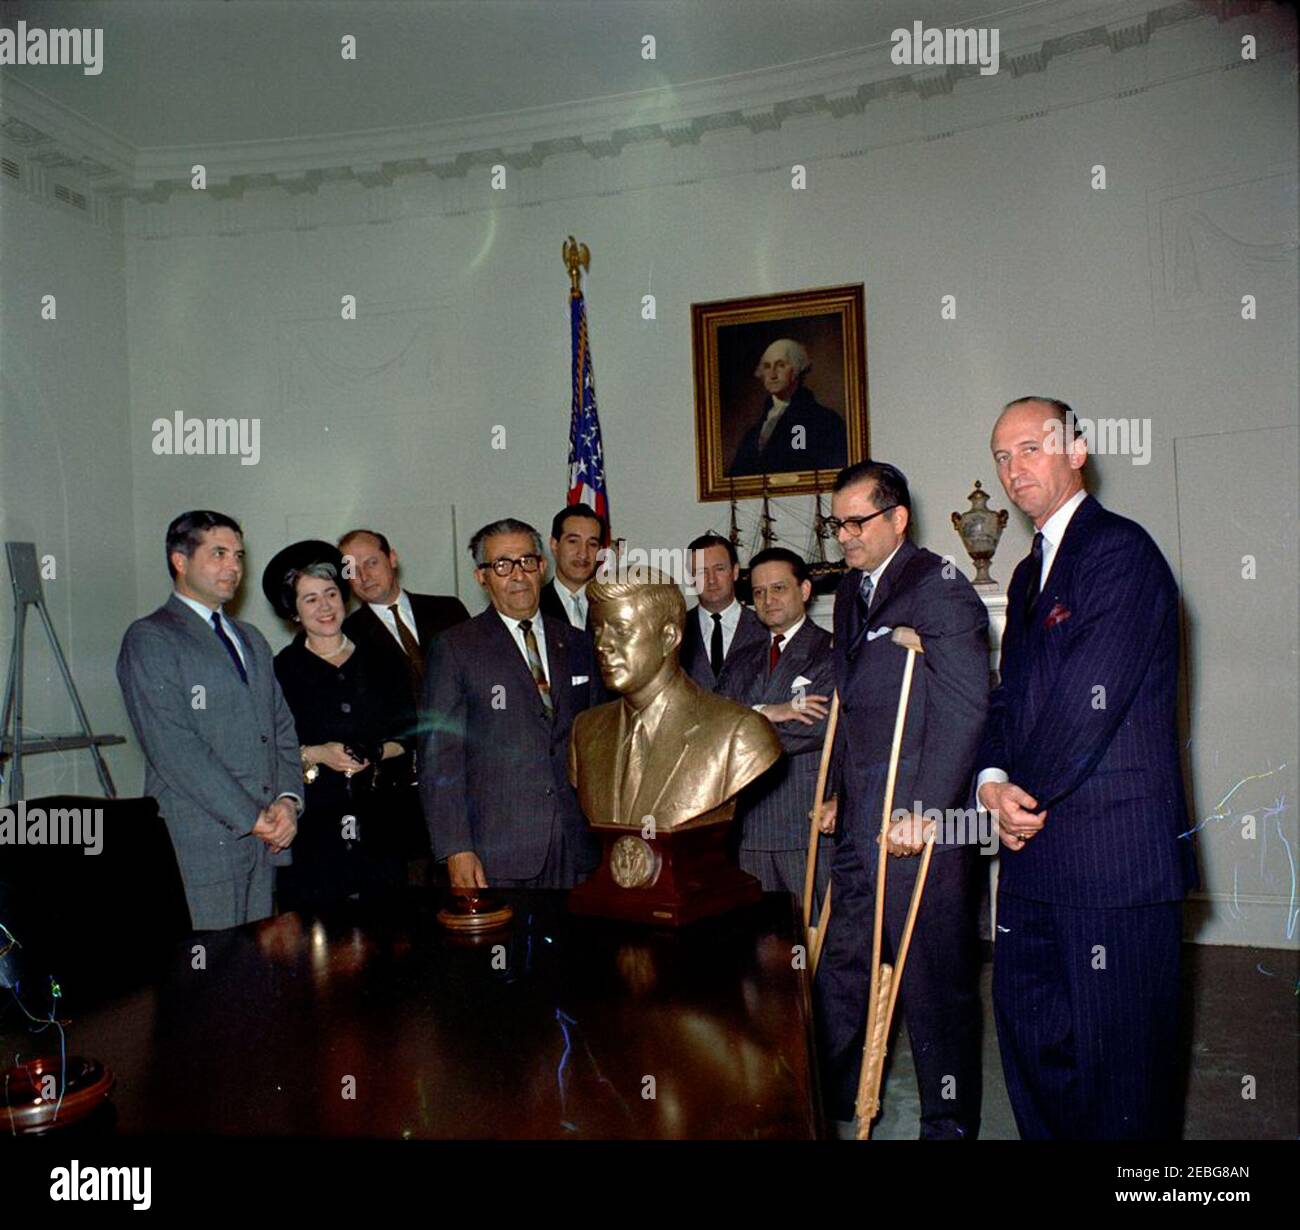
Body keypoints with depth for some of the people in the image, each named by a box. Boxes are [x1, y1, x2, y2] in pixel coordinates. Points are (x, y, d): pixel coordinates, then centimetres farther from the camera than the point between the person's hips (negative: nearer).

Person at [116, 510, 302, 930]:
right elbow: (173, 748, -13)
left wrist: (287, 799, -1)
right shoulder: (148, 639, -4)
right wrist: (250, 817, -13)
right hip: (200, 843, -6)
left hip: (266, 840, 6)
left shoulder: (252, 640, 20)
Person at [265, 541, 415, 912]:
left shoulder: (379, 663, 12)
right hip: (312, 829, -2)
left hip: (379, 828, 3)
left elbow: (409, 735, 12)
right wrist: (315, 755, -15)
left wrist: (377, 753, -5)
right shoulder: (282, 670, 2)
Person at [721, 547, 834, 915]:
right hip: (754, 825, 5)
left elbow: (817, 727, -15)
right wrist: (765, 713, -14)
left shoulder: (831, 652, -3)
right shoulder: (745, 659, 17)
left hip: (810, 824, -5)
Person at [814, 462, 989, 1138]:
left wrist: (923, 811, -20)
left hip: (920, 821, -8)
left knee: (935, 977, 5)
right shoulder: (851, 589, 15)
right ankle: (840, 1098, 32)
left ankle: (950, 1121, 23)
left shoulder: (940, 589, -11)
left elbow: (966, 710, -17)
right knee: (842, 966, 15)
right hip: (861, 823, 8)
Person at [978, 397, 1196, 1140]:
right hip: (1037, 853, 9)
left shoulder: (1120, 550, -11)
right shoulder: (1030, 574, 18)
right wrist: (994, 782, -2)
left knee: (1117, 1053, 3)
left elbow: (1090, 701, -19)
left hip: (1116, 853, -9)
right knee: (1028, 1027, 16)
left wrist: (1027, 800, -8)